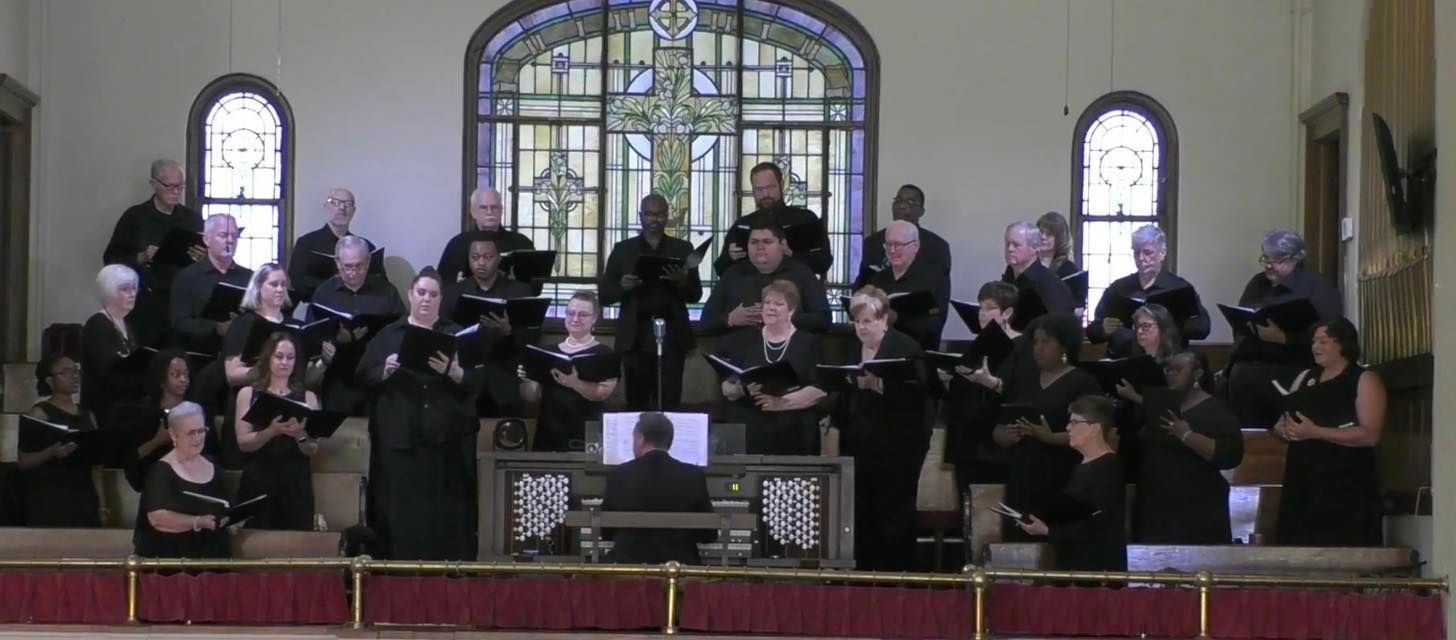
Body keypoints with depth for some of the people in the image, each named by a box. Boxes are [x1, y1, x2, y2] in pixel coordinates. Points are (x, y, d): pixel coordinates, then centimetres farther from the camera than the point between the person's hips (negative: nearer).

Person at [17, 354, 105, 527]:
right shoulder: (39, 413, -2)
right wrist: (51, 452, -25)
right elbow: (22, 461, -8)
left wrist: (101, 505, 11)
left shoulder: (86, 416, 16)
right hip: (48, 502, -6)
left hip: (84, 501, 6)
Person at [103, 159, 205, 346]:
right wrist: (141, 258, -12)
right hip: (144, 305, -2)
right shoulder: (135, 216, 5)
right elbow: (111, 259, 3)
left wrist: (201, 259, -7)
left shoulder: (192, 219, 12)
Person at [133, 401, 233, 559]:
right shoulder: (161, 471, -4)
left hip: (211, 551, 5)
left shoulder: (212, 467, 14)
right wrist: (199, 522, -23)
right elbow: (156, 517, -15)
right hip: (169, 553, -5)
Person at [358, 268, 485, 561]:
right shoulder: (388, 336, 10)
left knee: (445, 512, -3)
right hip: (399, 438, 0)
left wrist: (453, 372, -19)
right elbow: (364, 377, 3)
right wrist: (385, 371, -16)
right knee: (401, 511, -3)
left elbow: (476, 382, 0)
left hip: (446, 439, 0)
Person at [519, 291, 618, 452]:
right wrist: (526, 381, -10)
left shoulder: (603, 354, 1)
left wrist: (574, 383, -32)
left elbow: (603, 392, -15)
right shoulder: (549, 351, 11)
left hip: (584, 437, -3)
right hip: (546, 435, 3)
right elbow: (533, 397, 11)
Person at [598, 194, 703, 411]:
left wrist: (682, 280, -14)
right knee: (636, 404, -1)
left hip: (671, 338, 0)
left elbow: (695, 295, 7)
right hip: (635, 338, 0)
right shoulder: (623, 249, 10)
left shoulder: (682, 248, 10)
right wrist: (622, 286, -13)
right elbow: (604, 295, 8)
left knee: (669, 404, -5)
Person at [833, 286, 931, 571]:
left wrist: (880, 384, -27)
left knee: (894, 514, -2)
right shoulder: (853, 349, 14)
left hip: (897, 448, -6)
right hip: (859, 445, 6)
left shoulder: (905, 347, -6)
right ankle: (865, 573, 11)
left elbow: (917, 391, -19)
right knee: (862, 514, 4)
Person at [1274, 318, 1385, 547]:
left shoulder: (1365, 380, -3)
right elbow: (1281, 422, 20)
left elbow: (1370, 435, -14)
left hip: (1346, 486, -6)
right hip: (1303, 483, 6)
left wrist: (1316, 432, -20)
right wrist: (1286, 429, -5)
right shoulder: (1305, 378, 15)